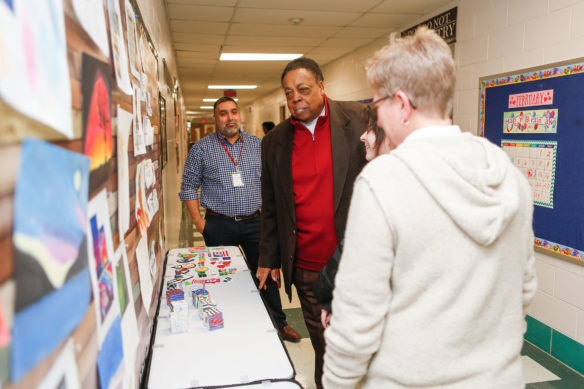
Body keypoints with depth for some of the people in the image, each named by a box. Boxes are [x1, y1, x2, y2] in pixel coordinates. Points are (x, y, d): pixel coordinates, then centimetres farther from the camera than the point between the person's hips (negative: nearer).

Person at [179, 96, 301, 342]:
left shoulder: (257, 145, 6)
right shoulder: (202, 148, 0)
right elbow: (189, 186, 2)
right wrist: (198, 221, -5)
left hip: (254, 222, 2)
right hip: (219, 226, -1)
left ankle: (278, 323, 24)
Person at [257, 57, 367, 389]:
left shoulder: (359, 120, -3)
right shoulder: (274, 141, 6)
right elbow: (271, 207, 12)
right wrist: (268, 258, 13)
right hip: (305, 266, 3)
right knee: (322, 343, 13)